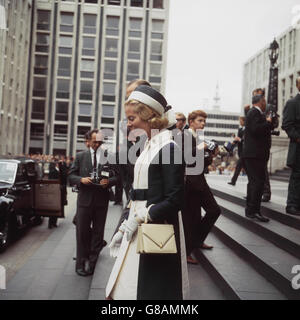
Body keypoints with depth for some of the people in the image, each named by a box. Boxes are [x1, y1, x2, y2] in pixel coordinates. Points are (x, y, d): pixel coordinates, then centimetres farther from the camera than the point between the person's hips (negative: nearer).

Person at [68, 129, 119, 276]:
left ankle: (92, 262, 22)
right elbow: (71, 176, 6)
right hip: (85, 199, 0)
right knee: (82, 231, 3)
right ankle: (81, 263, 15)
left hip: (101, 200, 0)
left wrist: (108, 181, -15)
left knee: (98, 232, 9)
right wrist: (81, 179, -13)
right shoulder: (80, 156, 6)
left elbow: (116, 176, 5)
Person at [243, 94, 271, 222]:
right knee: (259, 181, -12)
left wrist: (269, 122, 14)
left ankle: (250, 210, 20)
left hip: (254, 154, 11)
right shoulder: (254, 113, -10)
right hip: (254, 154, -11)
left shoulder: (256, 113, 21)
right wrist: (268, 122, -11)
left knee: (253, 181, 14)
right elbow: (256, 129, -25)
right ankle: (253, 211, -12)